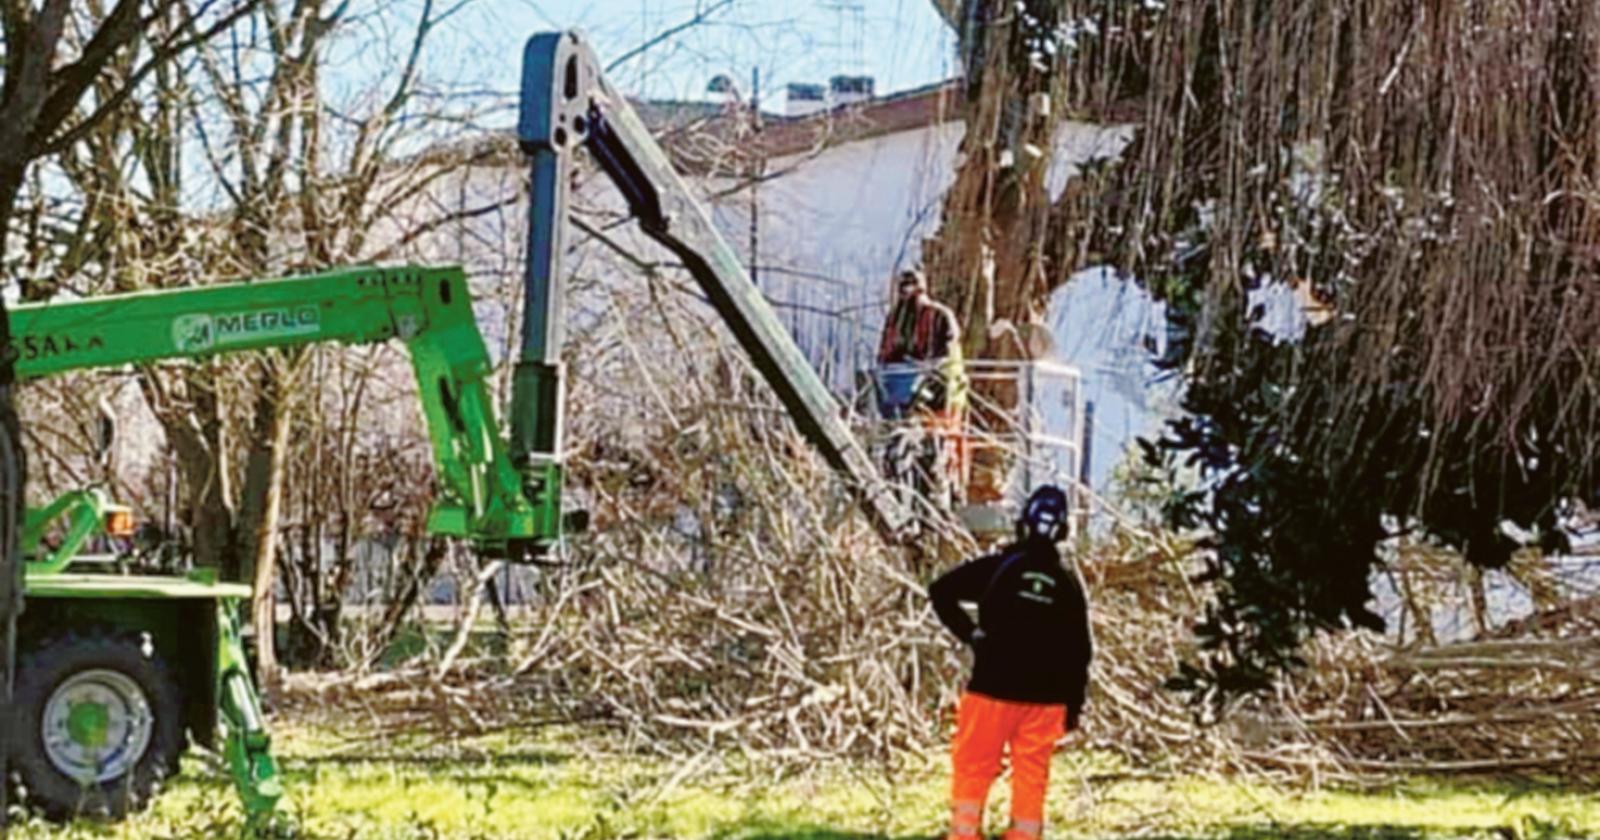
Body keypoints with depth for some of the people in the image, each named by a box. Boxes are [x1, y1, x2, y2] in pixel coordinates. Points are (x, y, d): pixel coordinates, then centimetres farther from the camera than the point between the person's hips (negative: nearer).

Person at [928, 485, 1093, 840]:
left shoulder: (998, 567, -4)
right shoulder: (1068, 584, 4)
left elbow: (941, 591, -10)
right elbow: (1080, 651, 5)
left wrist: (969, 632, -2)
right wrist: (1074, 704, 12)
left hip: (993, 689, -2)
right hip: (1045, 696, 2)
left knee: (973, 769, 4)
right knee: (1032, 776, 7)